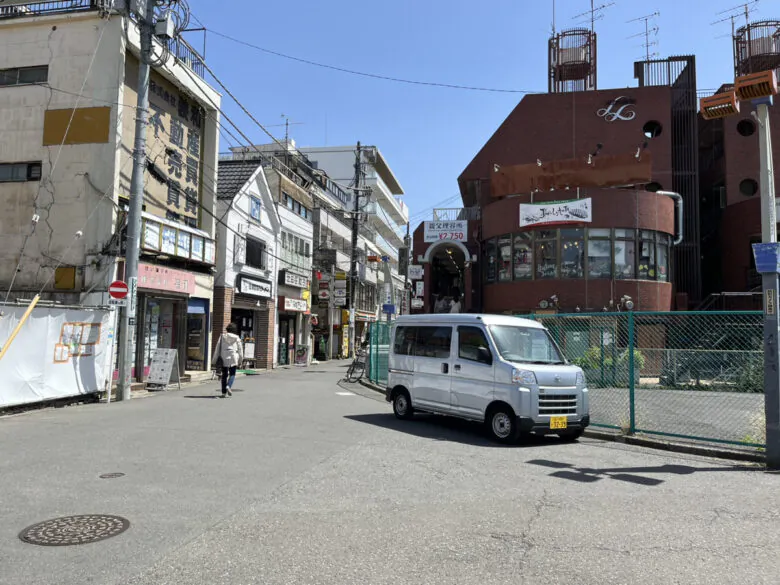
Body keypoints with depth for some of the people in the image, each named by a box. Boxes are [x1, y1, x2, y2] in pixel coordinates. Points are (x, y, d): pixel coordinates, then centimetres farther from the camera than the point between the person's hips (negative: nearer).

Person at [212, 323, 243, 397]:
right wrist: (240, 360, 12)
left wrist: (215, 360, 8)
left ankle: (224, 392, 11)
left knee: (224, 375, 11)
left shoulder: (222, 337, 1)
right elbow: (240, 350, 3)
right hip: (233, 358, -1)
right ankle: (228, 386, -16)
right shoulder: (237, 338, 0)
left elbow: (217, 349, 2)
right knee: (232, 374, 9)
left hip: (224, 358, 1)